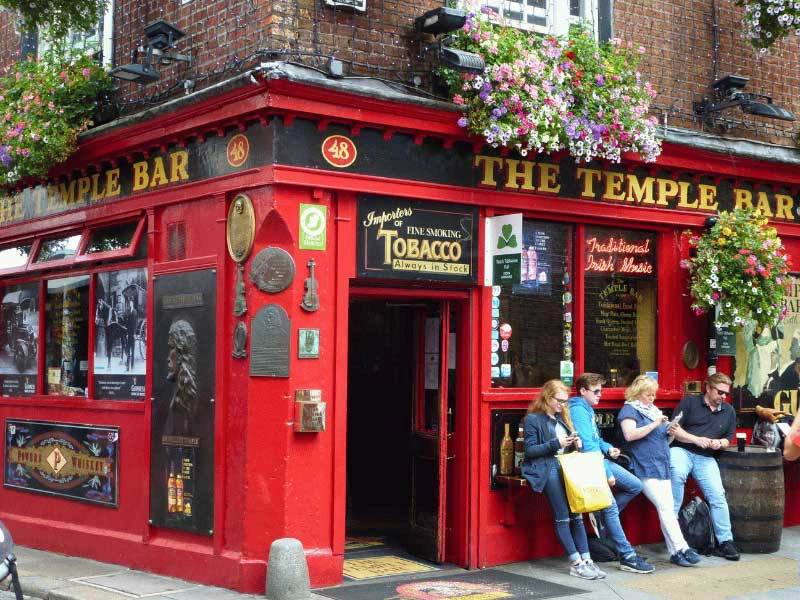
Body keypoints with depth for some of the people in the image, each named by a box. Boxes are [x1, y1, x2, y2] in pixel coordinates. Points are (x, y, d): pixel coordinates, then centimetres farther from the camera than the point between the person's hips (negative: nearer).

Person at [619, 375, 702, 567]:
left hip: (663, 467, 8)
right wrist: (654, 424, -16)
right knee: (665, 507, -14)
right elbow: (629, 434, -17)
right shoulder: (629, 410, 0)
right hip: (646, 469, -8)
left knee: (667, 508, 2)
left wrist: (671, 434, 6)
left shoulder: (654, 410, 23)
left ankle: (675, 552, 1)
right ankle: (681, 548, -16)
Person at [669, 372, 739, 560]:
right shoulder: (689, 402, 2)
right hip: (682, 450, -4)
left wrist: (720, 444, -4)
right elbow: (674, 429, -3)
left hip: (706, 458, 4)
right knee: (677, 473, -36)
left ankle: (725, 541, -3)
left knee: (718, 494, -12)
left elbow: (728, 439, 20)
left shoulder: (728, 411, 15)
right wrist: (696, 439, -15)